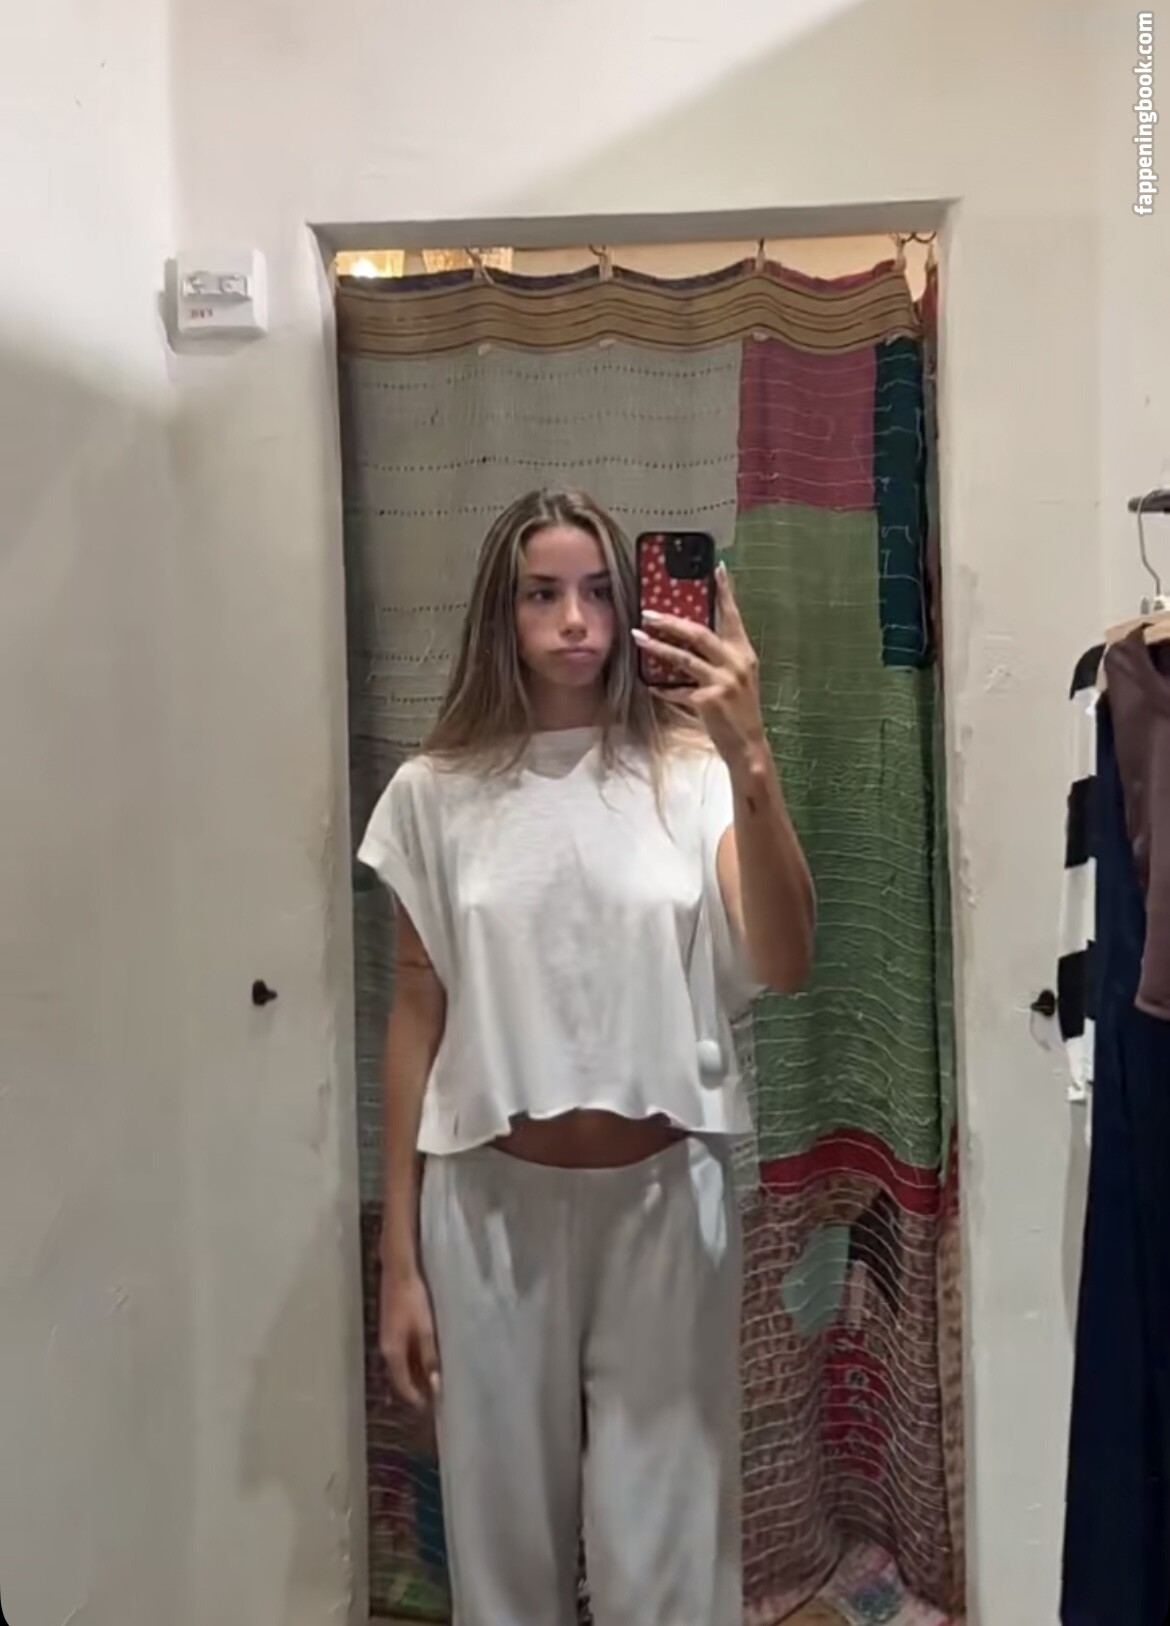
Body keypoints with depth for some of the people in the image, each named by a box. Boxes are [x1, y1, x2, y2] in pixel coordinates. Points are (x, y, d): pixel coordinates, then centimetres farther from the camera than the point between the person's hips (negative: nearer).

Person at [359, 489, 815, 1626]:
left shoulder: (688, 773, -4)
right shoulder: (435, 791, 0)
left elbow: (782, 968, -18)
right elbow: (415, 1021, 3)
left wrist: (751, 761, -32)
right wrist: (398, 1255, 4)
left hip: (662, 1197, -1)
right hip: (491, 1204, 1)